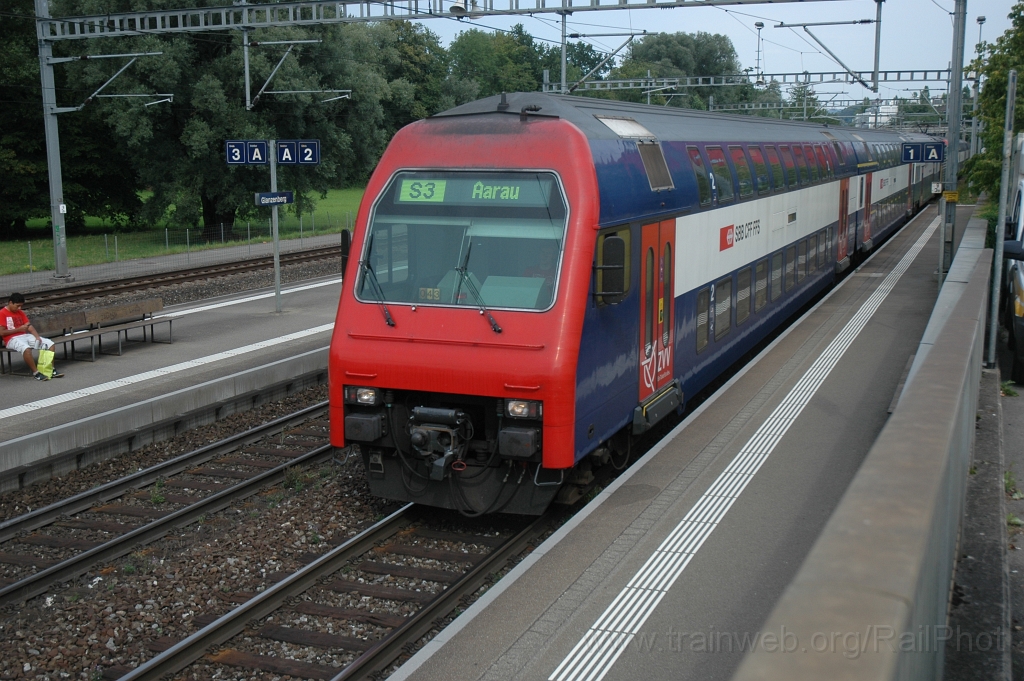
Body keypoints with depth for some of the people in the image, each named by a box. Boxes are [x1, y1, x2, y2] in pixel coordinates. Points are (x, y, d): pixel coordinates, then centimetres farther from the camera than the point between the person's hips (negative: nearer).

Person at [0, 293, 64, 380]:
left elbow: (29, 326, 10)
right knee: (26, 348, -40)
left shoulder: (20, 313, 17)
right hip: (12, 339, -7)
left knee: (50, 343, -10)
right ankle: (35, 373, -30)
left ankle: (52, 370, -11)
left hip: (25, 336, 7)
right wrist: (19, 329, -12)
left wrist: (37, 337, -8)